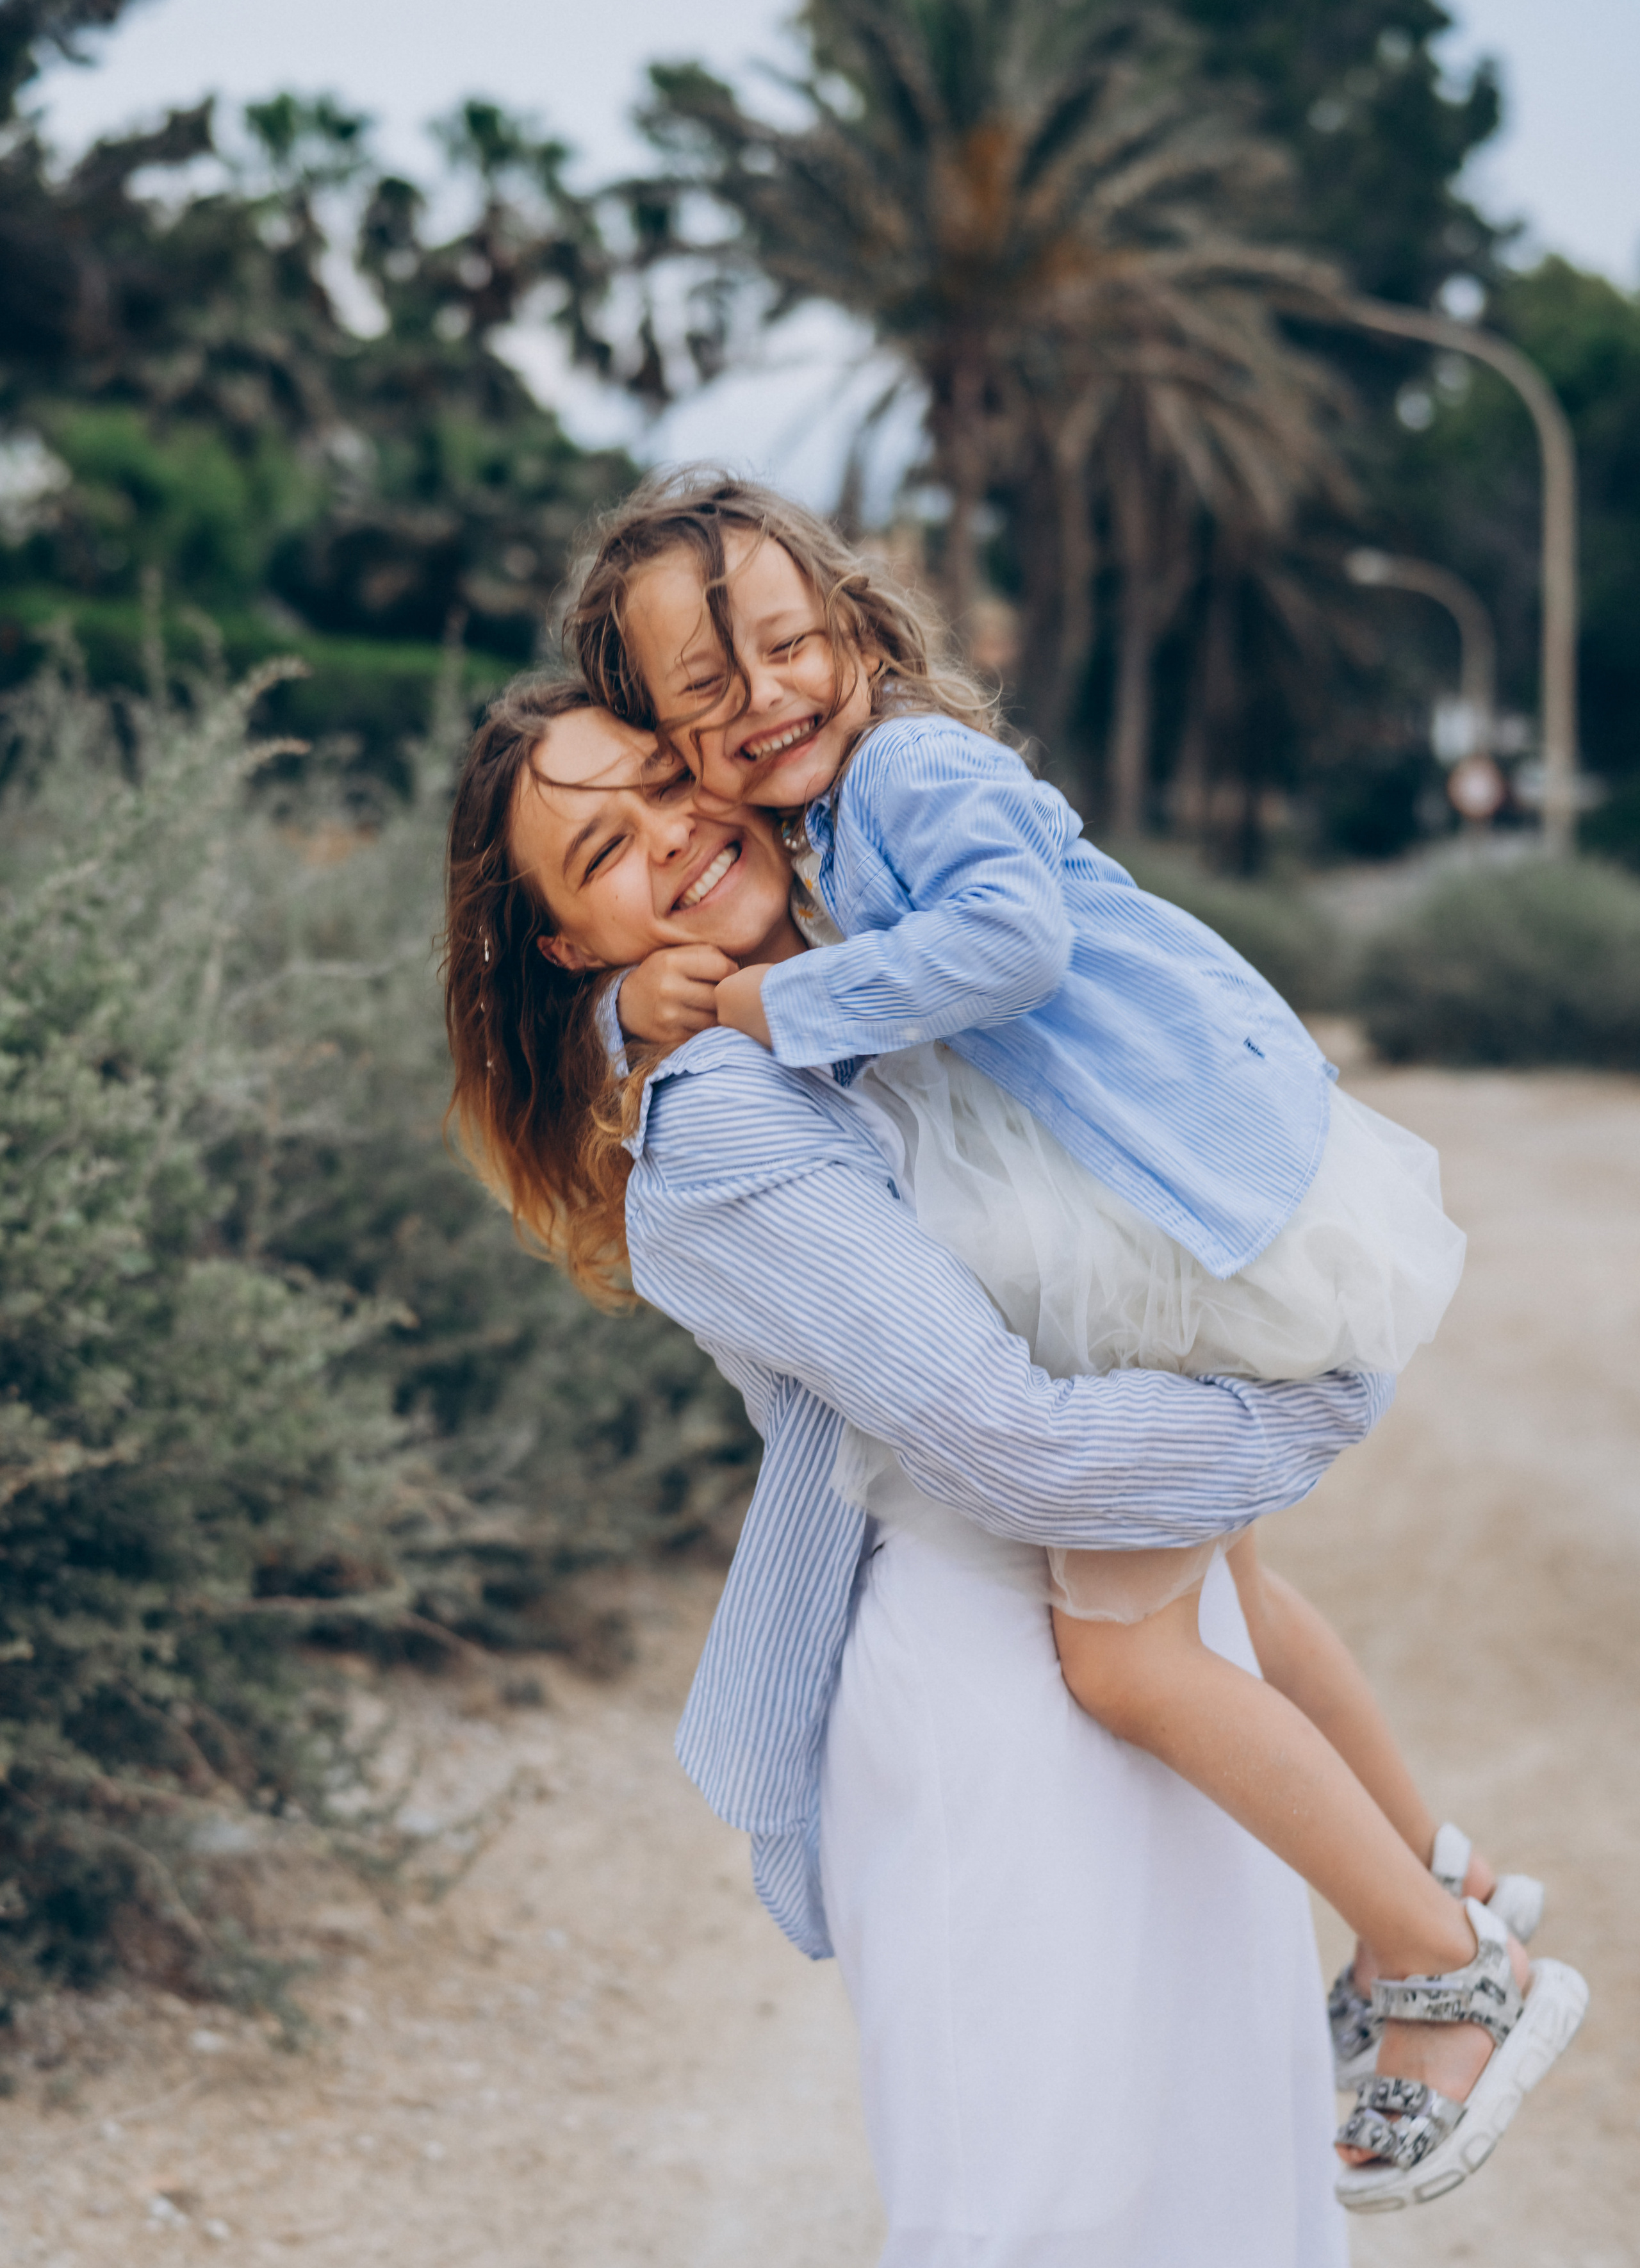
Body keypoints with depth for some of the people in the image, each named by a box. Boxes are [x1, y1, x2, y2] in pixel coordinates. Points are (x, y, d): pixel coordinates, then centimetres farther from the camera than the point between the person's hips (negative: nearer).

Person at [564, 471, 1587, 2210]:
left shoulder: (915, 766, -16)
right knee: (1198, 1572, 28)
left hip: (1214, 1227, -11)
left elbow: (1011, 937, -33)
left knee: (1119, 1646, -7)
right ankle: (1439, 1885, 45)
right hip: (1195, 1221, 11)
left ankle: (1457, 1981, 5)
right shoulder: (803, 843, 12)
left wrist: (768, 1004, -25)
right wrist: (657, 1011, -1)